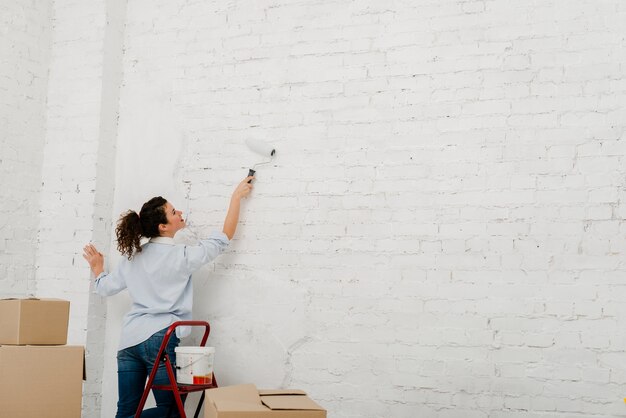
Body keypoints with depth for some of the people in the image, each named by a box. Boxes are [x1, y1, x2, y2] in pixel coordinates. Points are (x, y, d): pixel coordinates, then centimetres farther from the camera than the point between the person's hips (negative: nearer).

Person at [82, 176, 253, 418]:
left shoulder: (133, 256, 9)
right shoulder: (180, 256, -7)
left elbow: (105, 288, 17)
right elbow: (224, 238, 1)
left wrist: (97, 269, 39)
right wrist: (237, 197, 9)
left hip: (129, 339, 6)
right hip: (159, 339, -6)